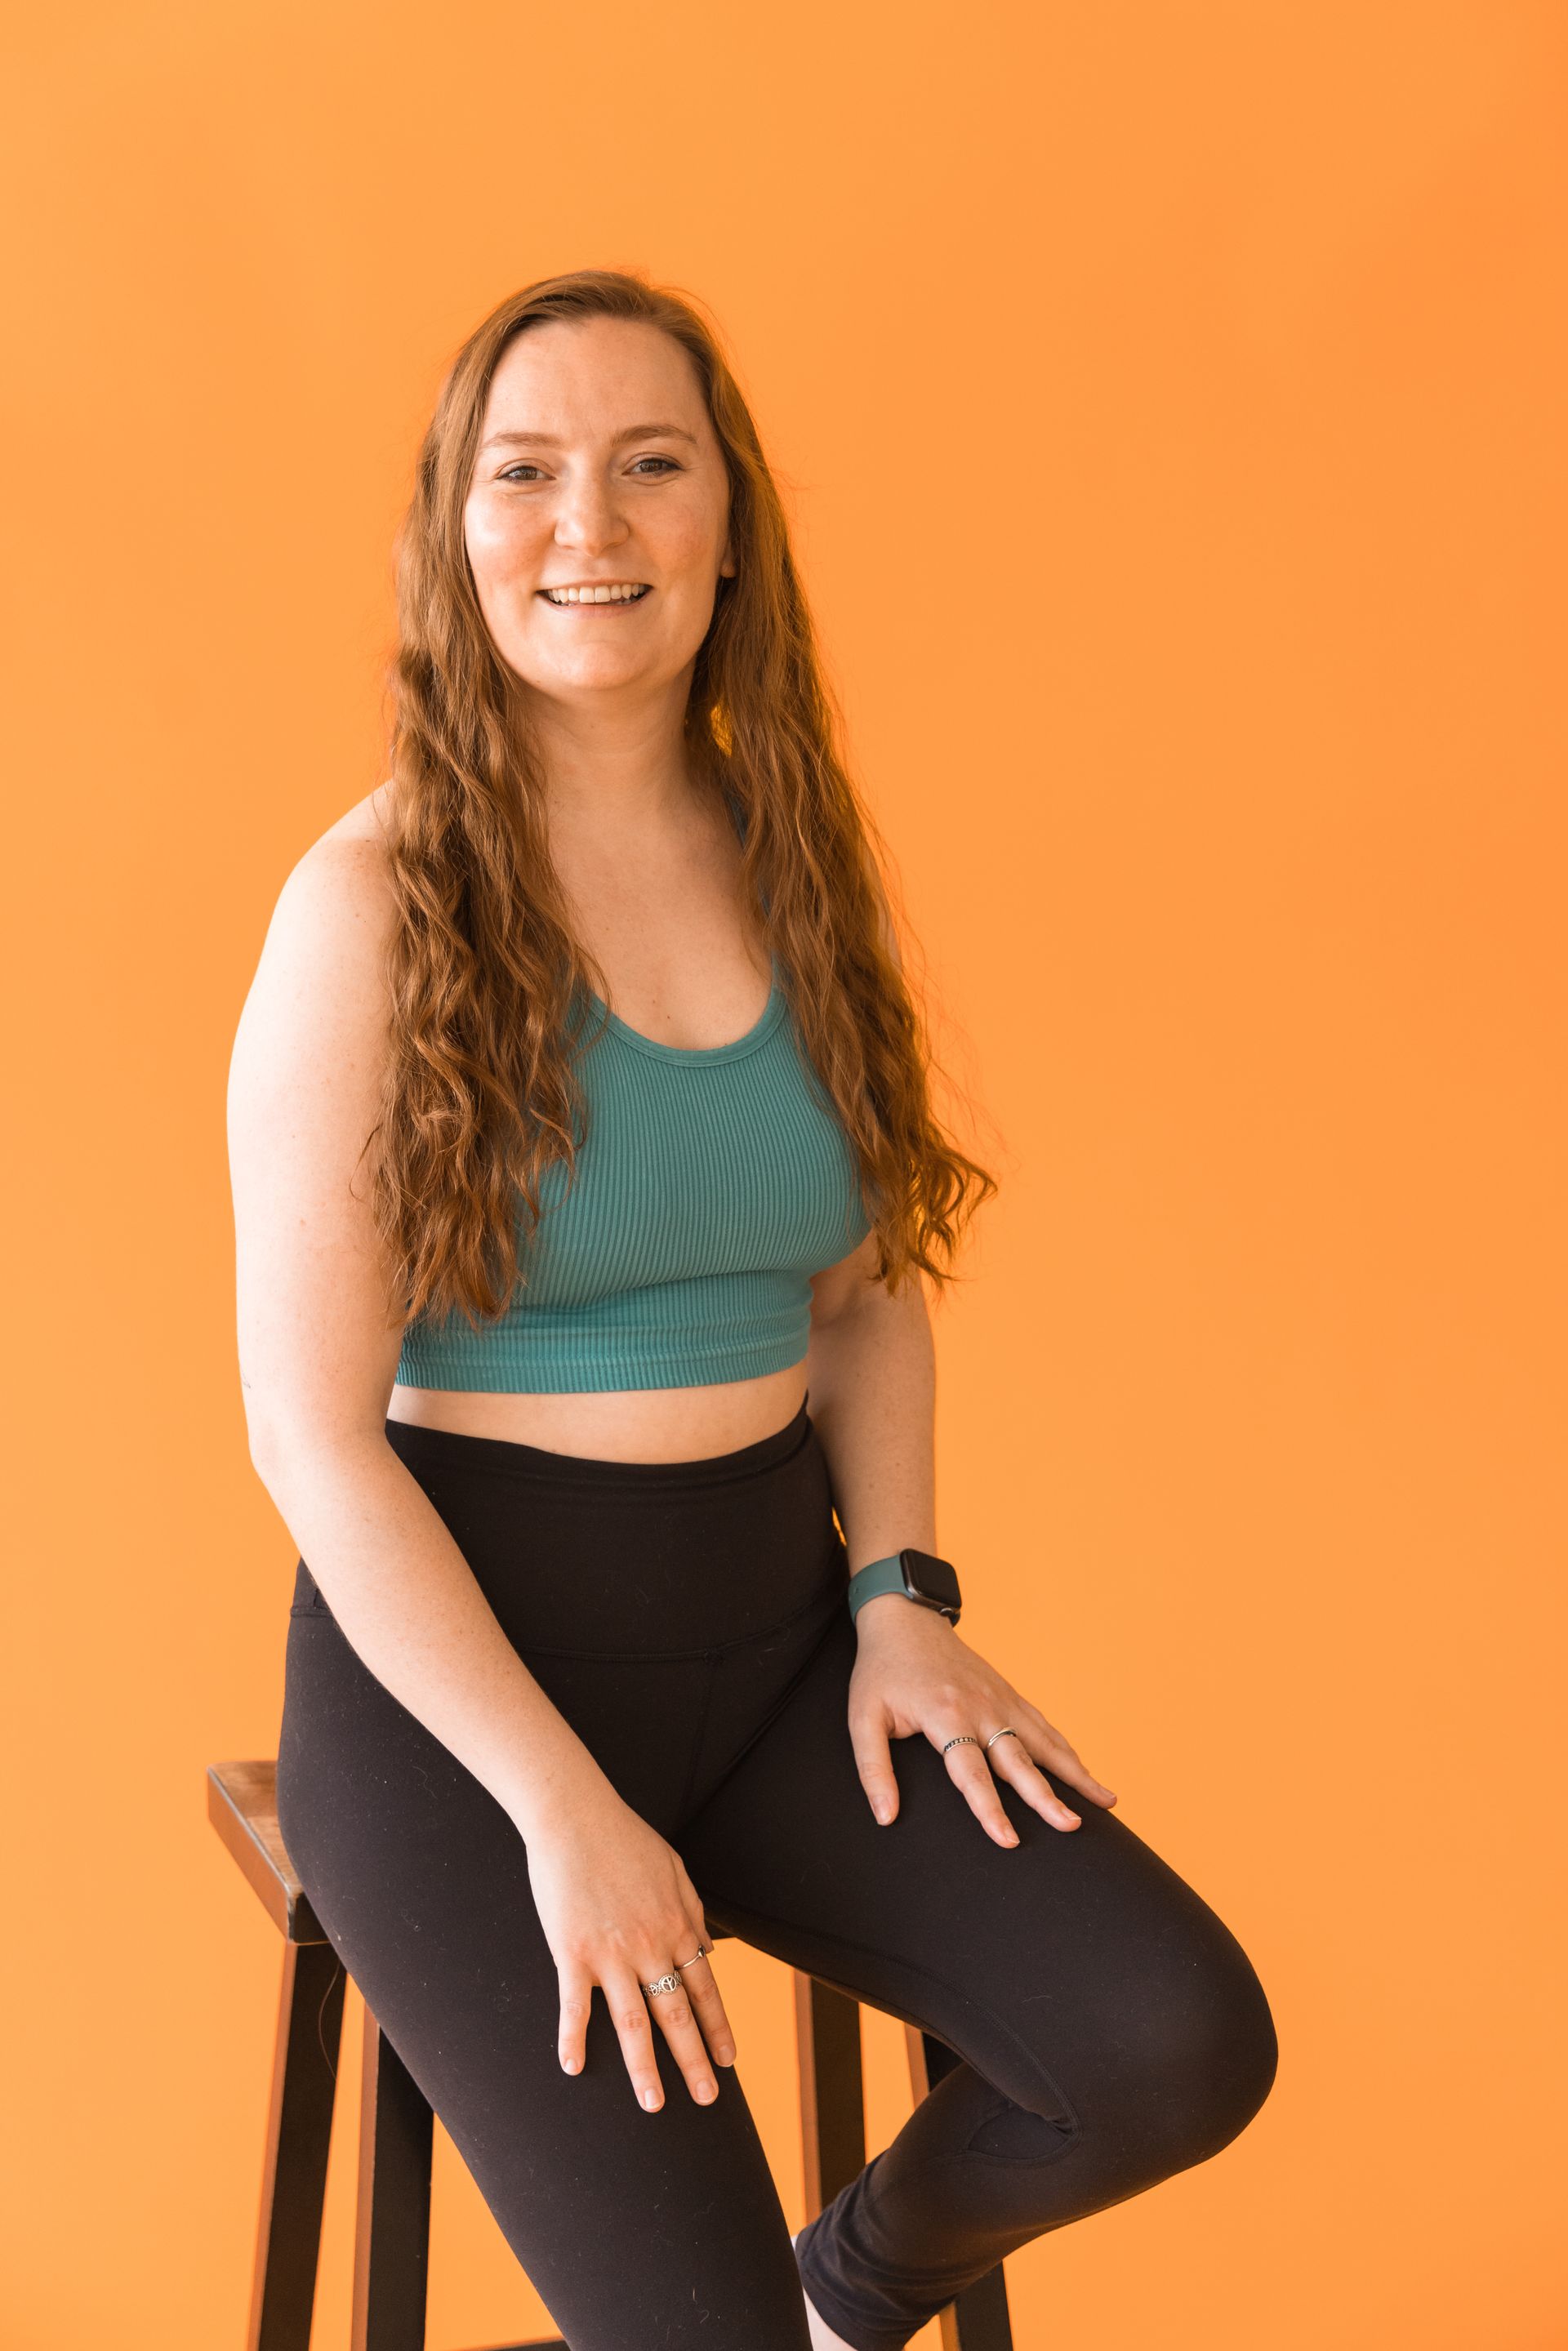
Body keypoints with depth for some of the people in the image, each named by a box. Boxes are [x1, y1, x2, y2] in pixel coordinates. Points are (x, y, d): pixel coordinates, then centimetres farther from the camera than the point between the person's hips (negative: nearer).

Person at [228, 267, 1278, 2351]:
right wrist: (562, 1808, -16)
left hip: (774, 1618, 5)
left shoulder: (798, 866, 4)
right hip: (458, 1651, -4)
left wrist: (902, 1599, -2)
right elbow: (313, 1425, -13)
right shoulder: (373, 904, -11)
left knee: (1182, 2047, -14)